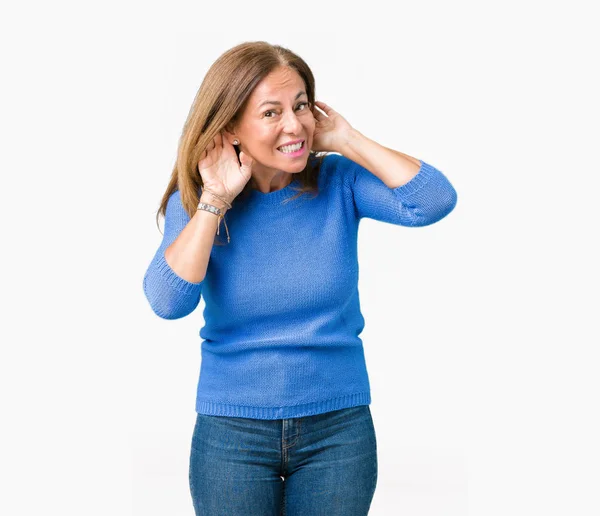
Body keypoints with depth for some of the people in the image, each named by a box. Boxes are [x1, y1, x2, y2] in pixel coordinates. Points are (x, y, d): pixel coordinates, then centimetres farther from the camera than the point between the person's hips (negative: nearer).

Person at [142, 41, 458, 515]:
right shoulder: (196, 204, -5)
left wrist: (348, 141, -15)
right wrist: (215, 201, -18)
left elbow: (436, 200, -20)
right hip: (231, 429, 0)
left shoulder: (338, 181, -6)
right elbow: (168, 302, -19)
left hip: (339, 425, 0)